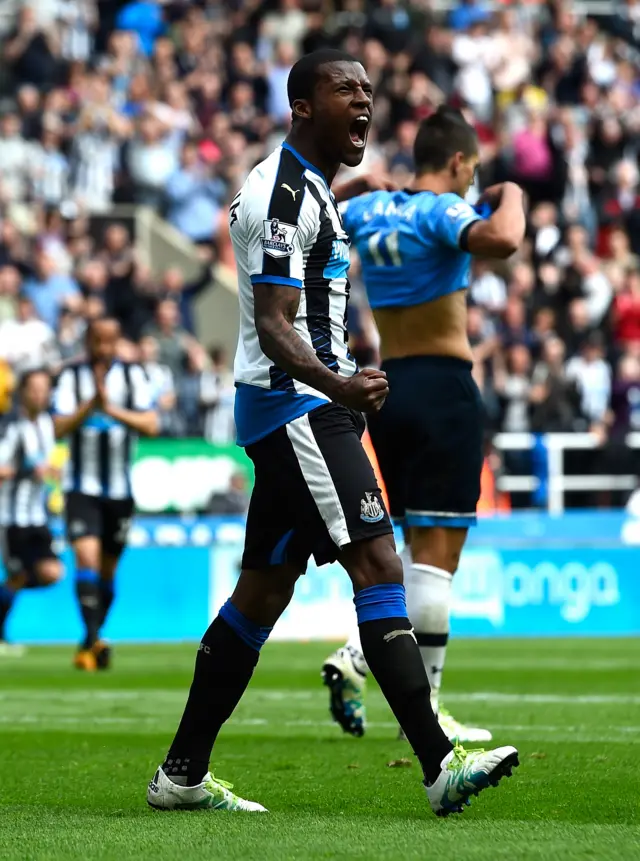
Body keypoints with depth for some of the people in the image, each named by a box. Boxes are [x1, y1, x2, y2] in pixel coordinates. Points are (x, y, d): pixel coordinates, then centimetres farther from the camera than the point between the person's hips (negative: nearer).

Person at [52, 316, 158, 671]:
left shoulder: (133, 375, 1)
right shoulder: (71, 376, -3)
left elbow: (151, 425, -8)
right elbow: (60, 428, -11)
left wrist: (111, 408, -21)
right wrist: (90, 404, -24)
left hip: (120, 488, 2)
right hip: (81, 486, -2)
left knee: (107, 569, 9)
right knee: (87, 558, -18)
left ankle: (90, 644, 23)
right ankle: (93, 640, -22)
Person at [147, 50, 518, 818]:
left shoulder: (304, 188, 19)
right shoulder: (285, 192, -14)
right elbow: (273, 327, -22)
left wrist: (343, 391, 33)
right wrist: (337, 385, -38)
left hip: (302, 409, 11)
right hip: (297, 408, -11)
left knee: (263, 593, 11)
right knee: (379, 567, -17)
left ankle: (182, 774, 15)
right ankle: (440, 765, -23)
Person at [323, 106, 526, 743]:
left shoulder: (367, 210, 10)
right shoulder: (442, 210, -10)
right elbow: (501, 240, -31)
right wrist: (509, 196, -11)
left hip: (386, 384, 8)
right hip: (443, 385, -8)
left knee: (418, 548, 17)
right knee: (437, 552, -5)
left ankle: (355, 658, 2)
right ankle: (421, 708, -6)